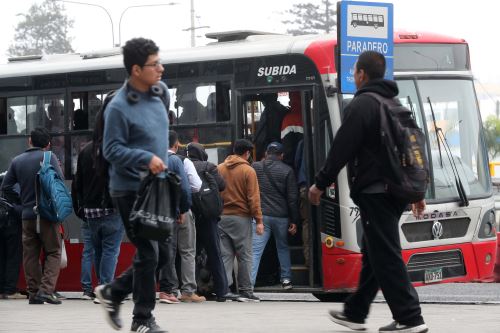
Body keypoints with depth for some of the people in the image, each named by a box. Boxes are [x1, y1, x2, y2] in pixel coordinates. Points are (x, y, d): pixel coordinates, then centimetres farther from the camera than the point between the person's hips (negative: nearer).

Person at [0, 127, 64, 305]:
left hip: (27, 215, 3)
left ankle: (34, 293, 8)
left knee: (30, 255, 9)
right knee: (53, 252, 2)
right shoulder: (49, 157, -5)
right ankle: (46, 289, -12)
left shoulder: (17, 161, 6)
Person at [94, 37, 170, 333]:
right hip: (131, 190, -8)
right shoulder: (119, 107, -17)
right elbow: (112, 149, -15)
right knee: (148, 254, -6)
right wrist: (146, 158, -25)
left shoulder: (160, 92, 6)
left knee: (161, 254, 10)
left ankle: (112, 292, 26)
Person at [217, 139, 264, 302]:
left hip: (221, 217, 4)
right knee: (244, 256, 2)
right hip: (241, 217, -4)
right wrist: (259, 220, -8)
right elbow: (253, 198, -9)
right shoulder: (248, 171, -6)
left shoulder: (219, 169, 7)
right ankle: (246, 291, 1)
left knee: (225, 255, 6)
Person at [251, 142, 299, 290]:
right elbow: (293, 198, 0)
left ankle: (249, 282, -16)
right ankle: (286, 279, 21)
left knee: (255, 250, -6)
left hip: (261, 215, -1)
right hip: (281, 216, 1)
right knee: (283, 247, 20)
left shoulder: (255, 167, 1)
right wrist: (294, 221, 4)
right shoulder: (287, 171, -1)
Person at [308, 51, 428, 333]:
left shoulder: (362, 104, -11)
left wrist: (321, 184, -7)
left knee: (386, 256, -8)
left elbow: (342, 149, -14)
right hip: (396, 190, 9)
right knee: (373, 254, 16)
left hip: (374, 191, -9)